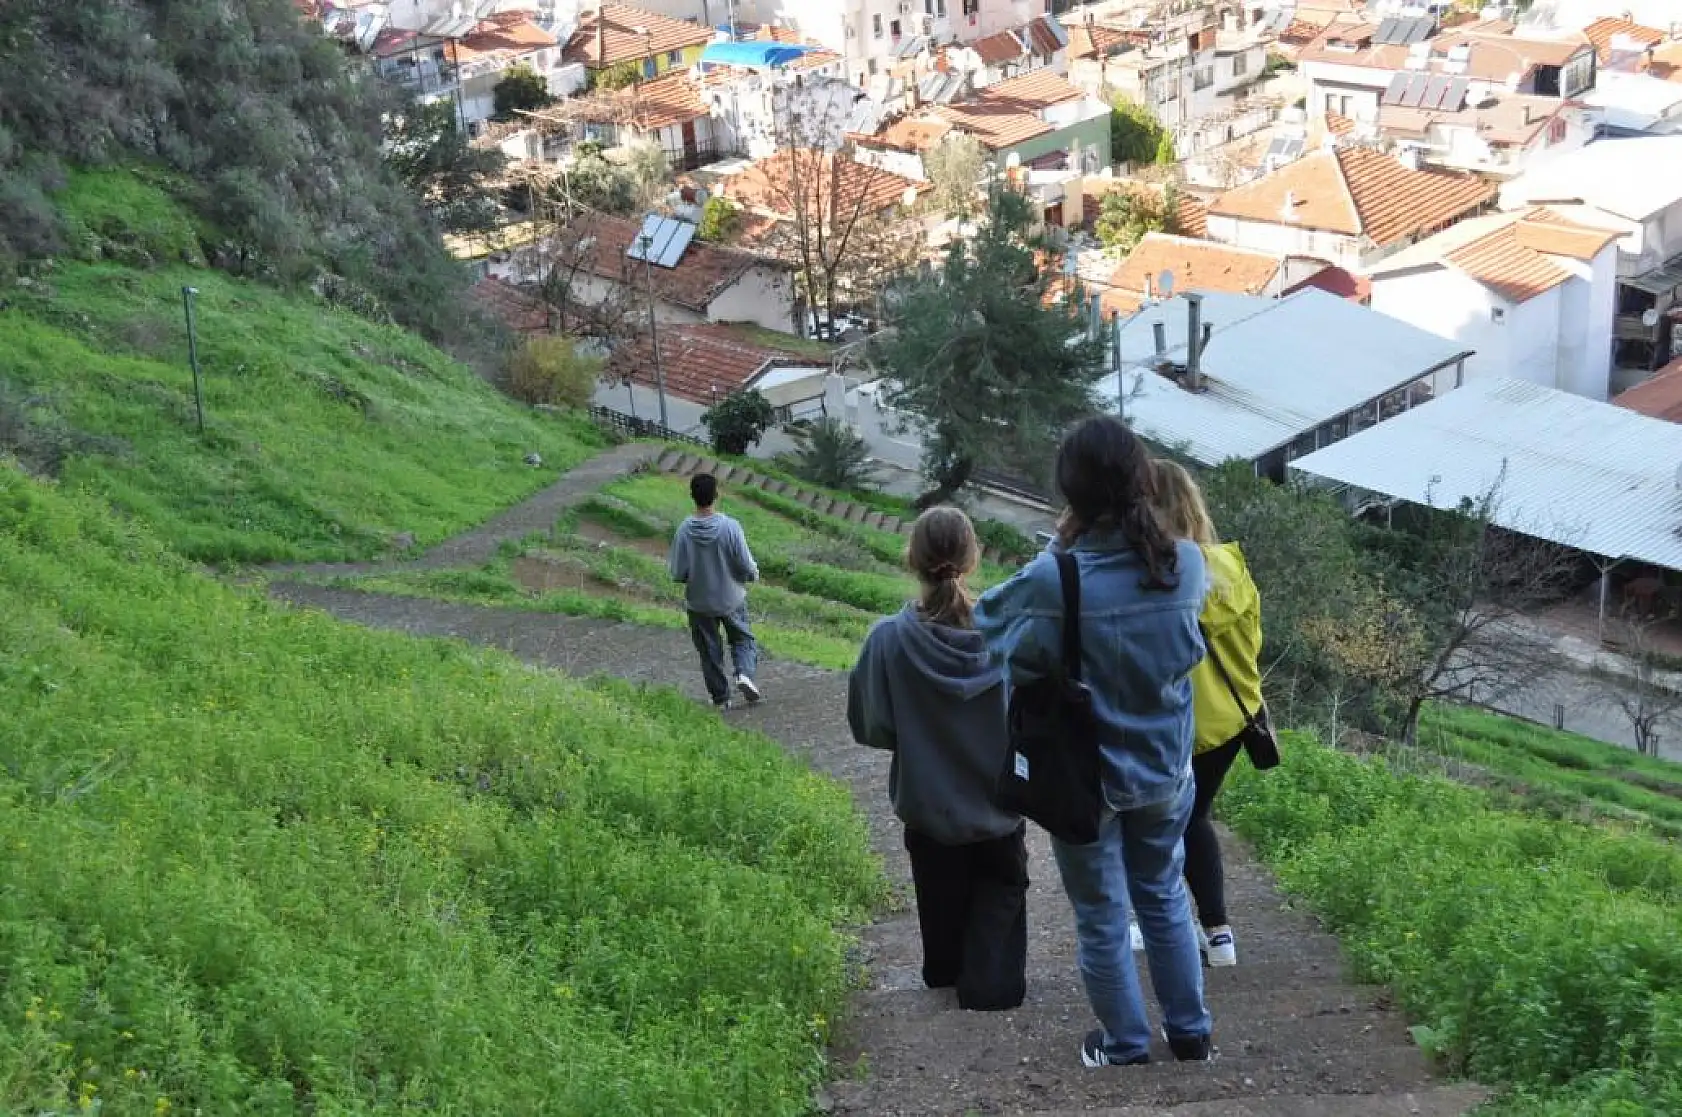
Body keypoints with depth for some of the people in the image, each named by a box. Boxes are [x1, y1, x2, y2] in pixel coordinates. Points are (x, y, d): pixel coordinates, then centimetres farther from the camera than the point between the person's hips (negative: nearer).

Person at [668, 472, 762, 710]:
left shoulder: (684, 531, -17)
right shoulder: (730, 527, -20)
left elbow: (677, 574, -12)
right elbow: (747, 565, -14)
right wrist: (754, 574, 9)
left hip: (699, 603, 1)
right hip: (731, 599, -1)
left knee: (709, 650, 15)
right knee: (742, 638, 20)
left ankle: (720, 697, 21)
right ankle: (745, 673, -5)